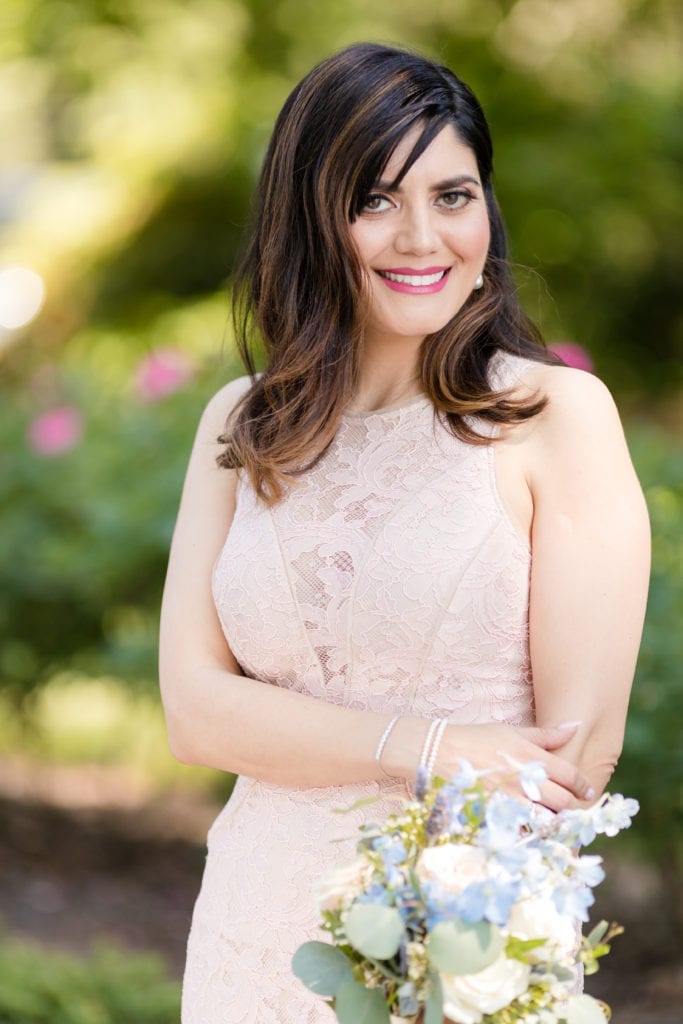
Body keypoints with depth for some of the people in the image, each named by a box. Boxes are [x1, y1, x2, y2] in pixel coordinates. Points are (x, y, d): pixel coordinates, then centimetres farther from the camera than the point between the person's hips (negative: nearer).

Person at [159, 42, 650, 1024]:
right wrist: (420, 746, -17)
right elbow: (195, 709, -4)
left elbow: (580, 747, -13)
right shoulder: (241, 429, 4)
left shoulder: (555, 412, -8)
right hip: (262, 932, 4)